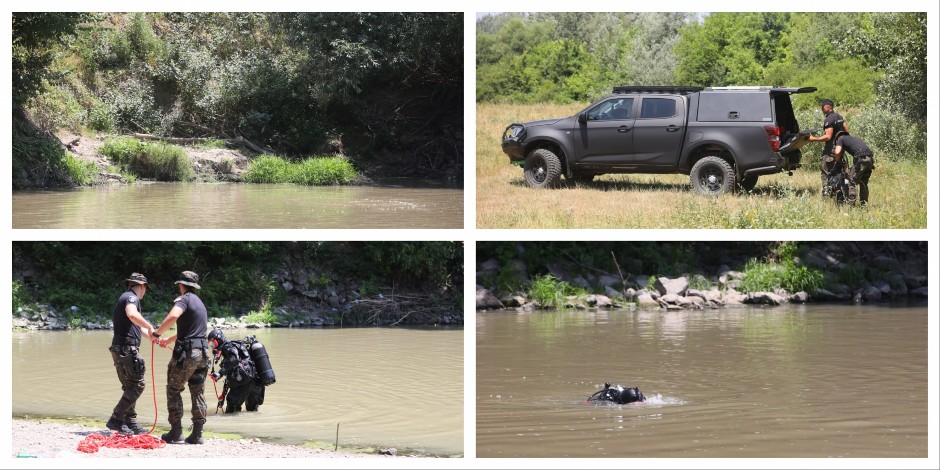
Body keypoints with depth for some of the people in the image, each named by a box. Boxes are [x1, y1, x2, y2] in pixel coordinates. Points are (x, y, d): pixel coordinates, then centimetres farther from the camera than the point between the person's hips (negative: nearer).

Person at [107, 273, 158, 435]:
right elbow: (132, 314, -32)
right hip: (127, 348, -10)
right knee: (137, 385, -9)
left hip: (120, 349, 10)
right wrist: (150, 326, -25)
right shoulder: (131, 297, -7)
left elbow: (139, 328, 32)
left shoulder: (125, 298, 24)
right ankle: (116, 420, -12)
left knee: (130, 387, 15)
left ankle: (131, 423, 18)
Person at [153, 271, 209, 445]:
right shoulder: (200, 303, 23)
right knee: (197, 393, 9)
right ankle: (197, 434, 6)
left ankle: (176, 433, -2)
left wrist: (157, 333, -15)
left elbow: (173, 316, -26)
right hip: (202, 352, 7)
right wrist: (169, 339, 44)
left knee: (174, 390, 2)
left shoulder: (184, 299, -5)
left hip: (186, 352, -7)